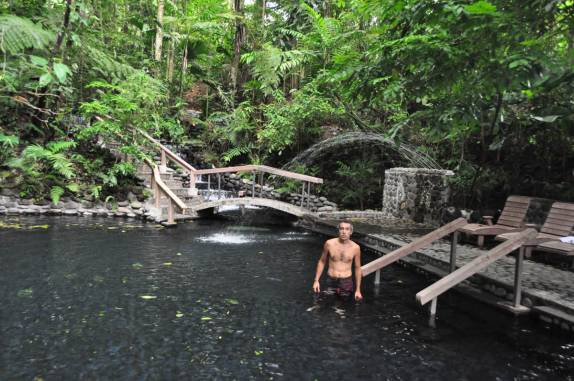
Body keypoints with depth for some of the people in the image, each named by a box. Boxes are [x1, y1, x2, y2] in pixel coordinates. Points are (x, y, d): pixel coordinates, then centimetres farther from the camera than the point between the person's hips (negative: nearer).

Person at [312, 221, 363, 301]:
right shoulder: (329, 243, -7)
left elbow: (357, 268, 4)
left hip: (346, 282, 0)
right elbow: (322, 262, 6)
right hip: (331, 282, 0)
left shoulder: (355, 247, -6)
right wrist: (316, 280, 2)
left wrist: (358, 290, 5)